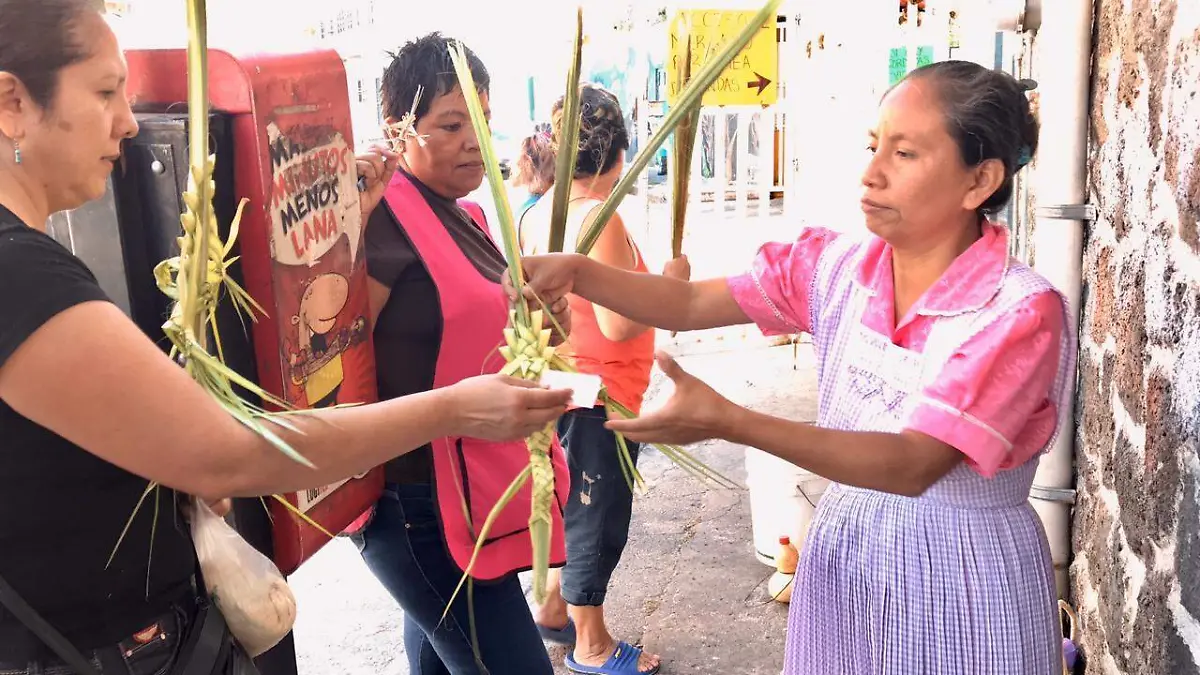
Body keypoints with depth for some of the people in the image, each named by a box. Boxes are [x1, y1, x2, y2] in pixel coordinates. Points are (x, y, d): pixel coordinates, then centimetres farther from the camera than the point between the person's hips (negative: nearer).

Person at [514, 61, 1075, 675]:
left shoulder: (1021, 313, -21)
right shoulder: (836, 266, -5)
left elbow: (914, 464, -30)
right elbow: (689, 303, -4)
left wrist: (729, 424, -39)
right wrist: (577, 273, -22)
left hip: (963, 578, -4)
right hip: (843, 553, 4)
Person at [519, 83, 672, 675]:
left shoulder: (538, 216, 2)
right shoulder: (600, 221, -23)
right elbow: (618, 325, -26)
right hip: (603, 394, -8)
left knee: (576, 508, 25)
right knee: (599, 519, 8)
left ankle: (553, 609, 41)